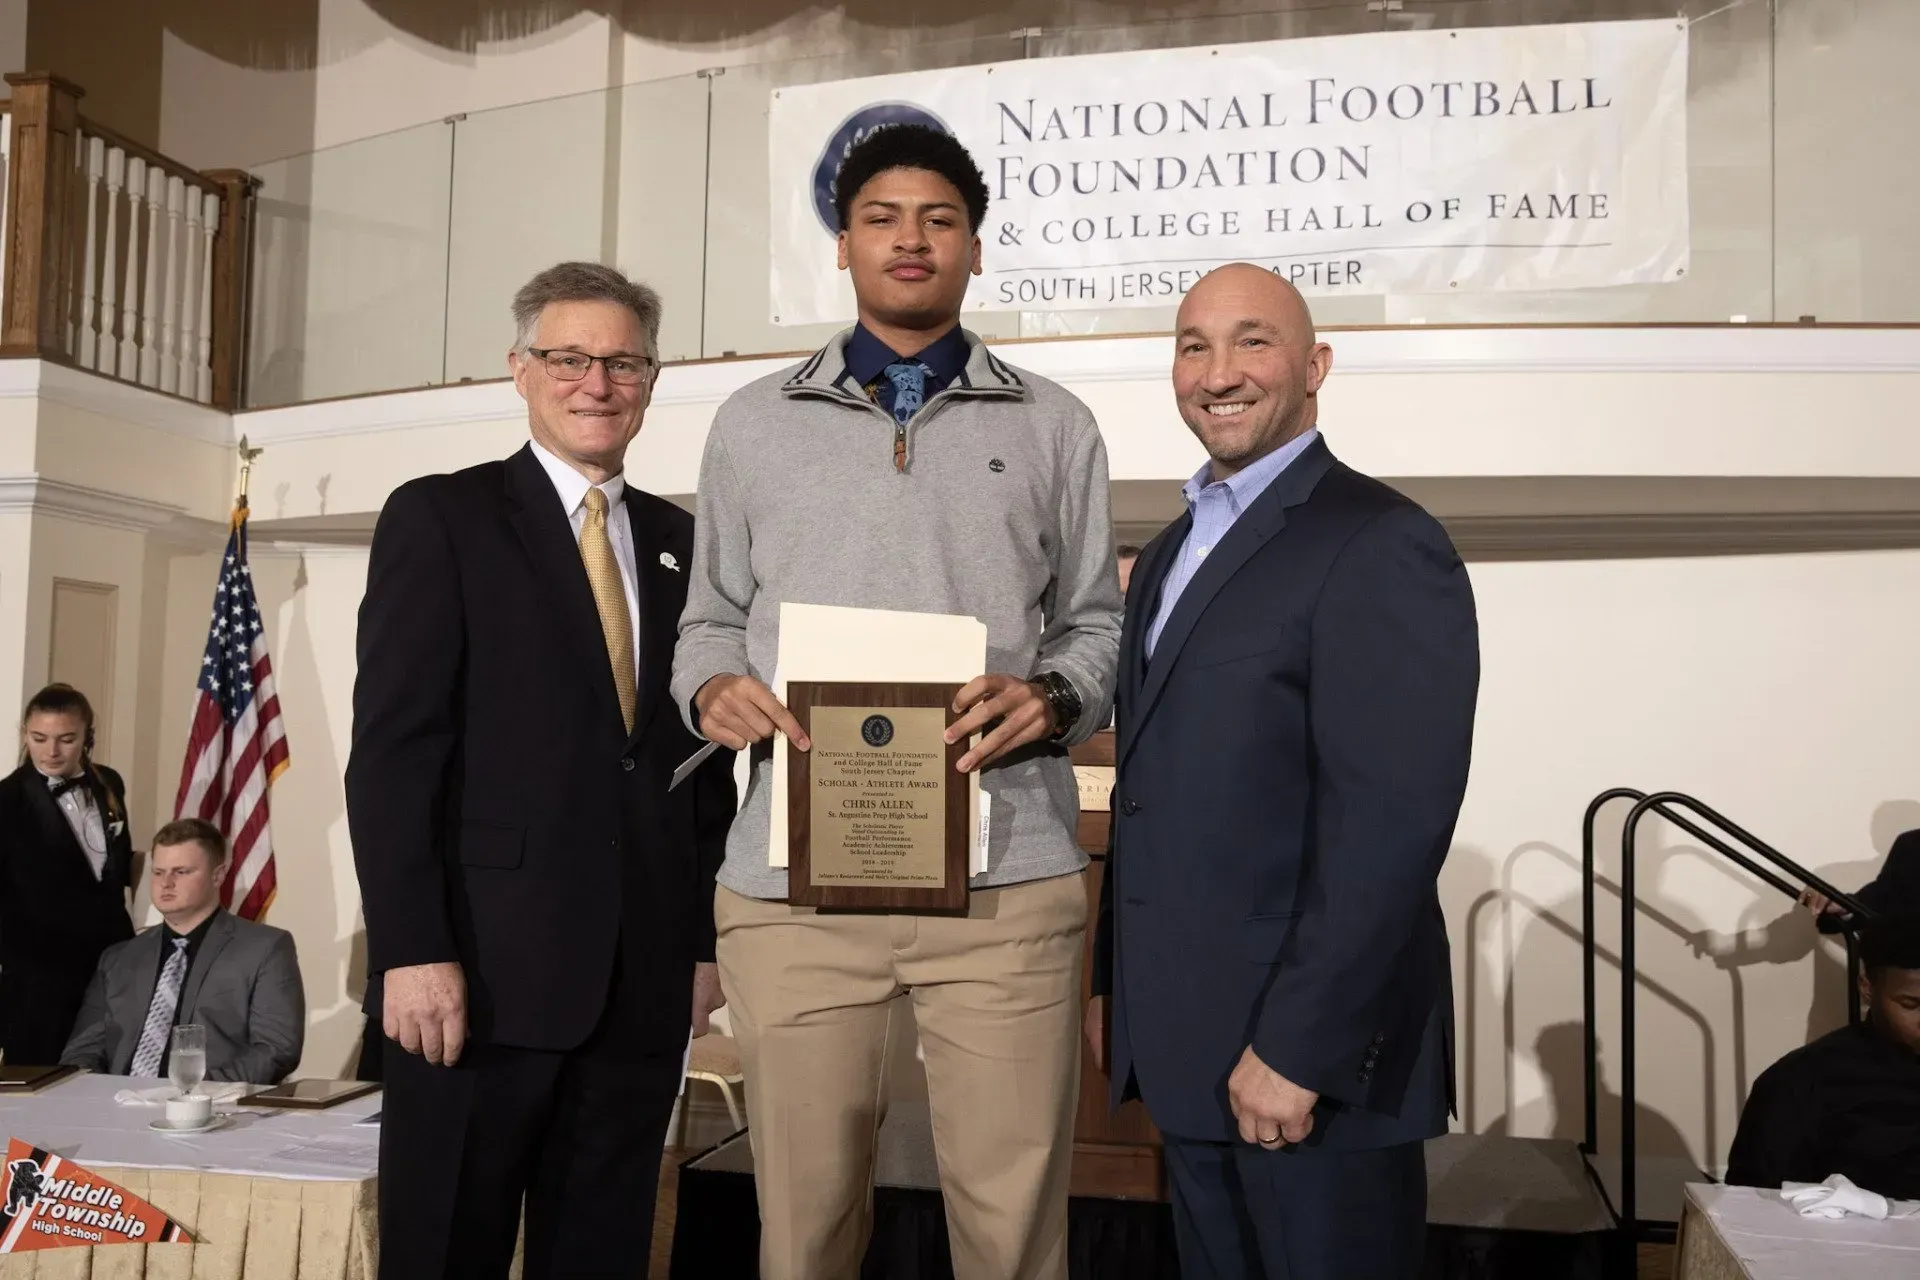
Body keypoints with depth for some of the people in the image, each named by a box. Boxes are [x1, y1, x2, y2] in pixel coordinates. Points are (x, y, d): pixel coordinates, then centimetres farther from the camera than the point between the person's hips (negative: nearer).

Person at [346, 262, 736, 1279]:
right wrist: (411, 950, -14)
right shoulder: (439, 518, 1)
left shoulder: (680, 543, 13)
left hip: (643, 977, 4)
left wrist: (707, 939, 9)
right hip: (484, 966, -4)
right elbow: (391, 749, -7)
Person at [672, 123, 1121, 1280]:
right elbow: (711, 618, 17)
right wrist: (715, 687, -4)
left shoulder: (1053, 426, 11)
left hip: (1008, 873, 0)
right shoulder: (755, 423, 14)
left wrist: (1051, 698, -10)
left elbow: (1100, 627, 11)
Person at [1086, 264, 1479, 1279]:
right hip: (1187, 1050, 8)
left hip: (1313, 1056, -8)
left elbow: (1391, 827, -21)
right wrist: (1113, 980, 14)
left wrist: (1297, 1048, -21)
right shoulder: (1171, 552, 14)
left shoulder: (1384, 547, -14)